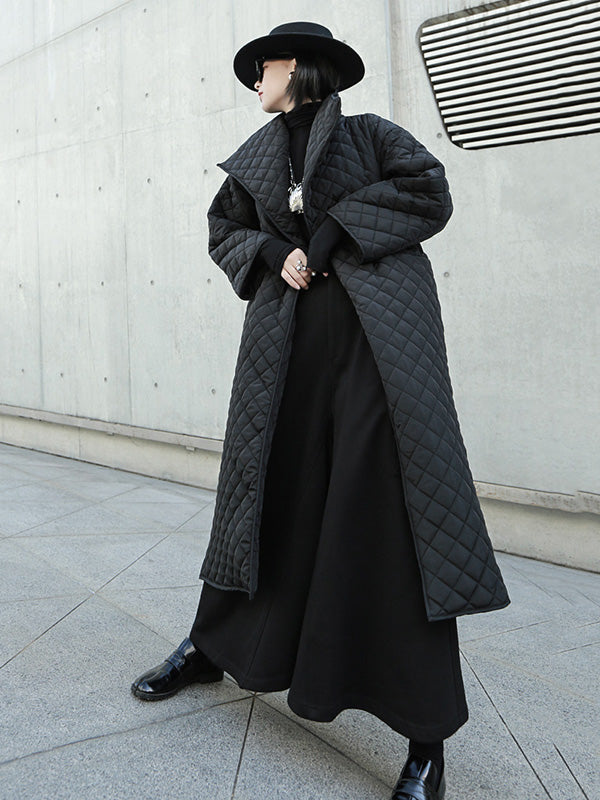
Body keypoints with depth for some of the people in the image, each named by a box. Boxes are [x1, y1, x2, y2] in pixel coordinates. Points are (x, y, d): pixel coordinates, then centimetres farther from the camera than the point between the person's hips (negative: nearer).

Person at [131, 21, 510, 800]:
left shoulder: (370, 134, 11)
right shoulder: (256, 159, 22)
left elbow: (431, 194, -1)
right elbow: (224, 232, 20)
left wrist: (335, 228, -9)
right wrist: (274, 254, -1)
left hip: (377, 331, -4)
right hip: (288, 340, 4)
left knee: (394, 508, -9)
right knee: (266, 489, 9)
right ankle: (211, 647, 29)